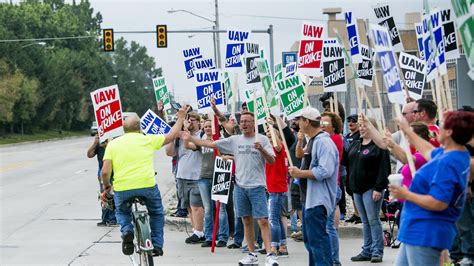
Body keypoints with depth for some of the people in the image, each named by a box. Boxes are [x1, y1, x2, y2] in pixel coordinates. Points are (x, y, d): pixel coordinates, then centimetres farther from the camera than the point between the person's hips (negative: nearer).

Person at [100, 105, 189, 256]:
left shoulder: (113, 144, 8)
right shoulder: (148, 140, 6)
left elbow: (105, 172, 1)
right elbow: (171, 136, 21)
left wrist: (106, 188, 18)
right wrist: (180, 118, 35)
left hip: (122, 188, 1)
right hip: (147, 185, -1)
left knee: (122, 212, 29)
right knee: (156, 213, 26)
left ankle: (126, 230, 0)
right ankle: (157, 245, 21)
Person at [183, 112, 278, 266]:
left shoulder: (262, 139, 0)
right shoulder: (234, 140, 8)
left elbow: (272, 161, -5)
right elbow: (211, 144, 10)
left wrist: (262, 150, -23)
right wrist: (190, 138, 9)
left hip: (257, 186, -4)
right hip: (240, 185, 4)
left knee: (263, 221, -10)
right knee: (247, 221, 9)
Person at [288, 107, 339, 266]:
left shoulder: (324, 142, -17)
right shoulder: (312, 141, 16)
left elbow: (324, 171, -26)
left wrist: (299, 173, -19)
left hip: (318, 200, -11)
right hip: (309, 199, 11)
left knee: (317, 239, -12)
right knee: (309, 239, 18)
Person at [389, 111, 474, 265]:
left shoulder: (447, 163, -24)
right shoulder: (460, 154, 8)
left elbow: (438, 203, -28)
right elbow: (429, 152, 30)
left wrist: (406, 195, -14)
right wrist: (407, 131, 40)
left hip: (425, 234, -11)